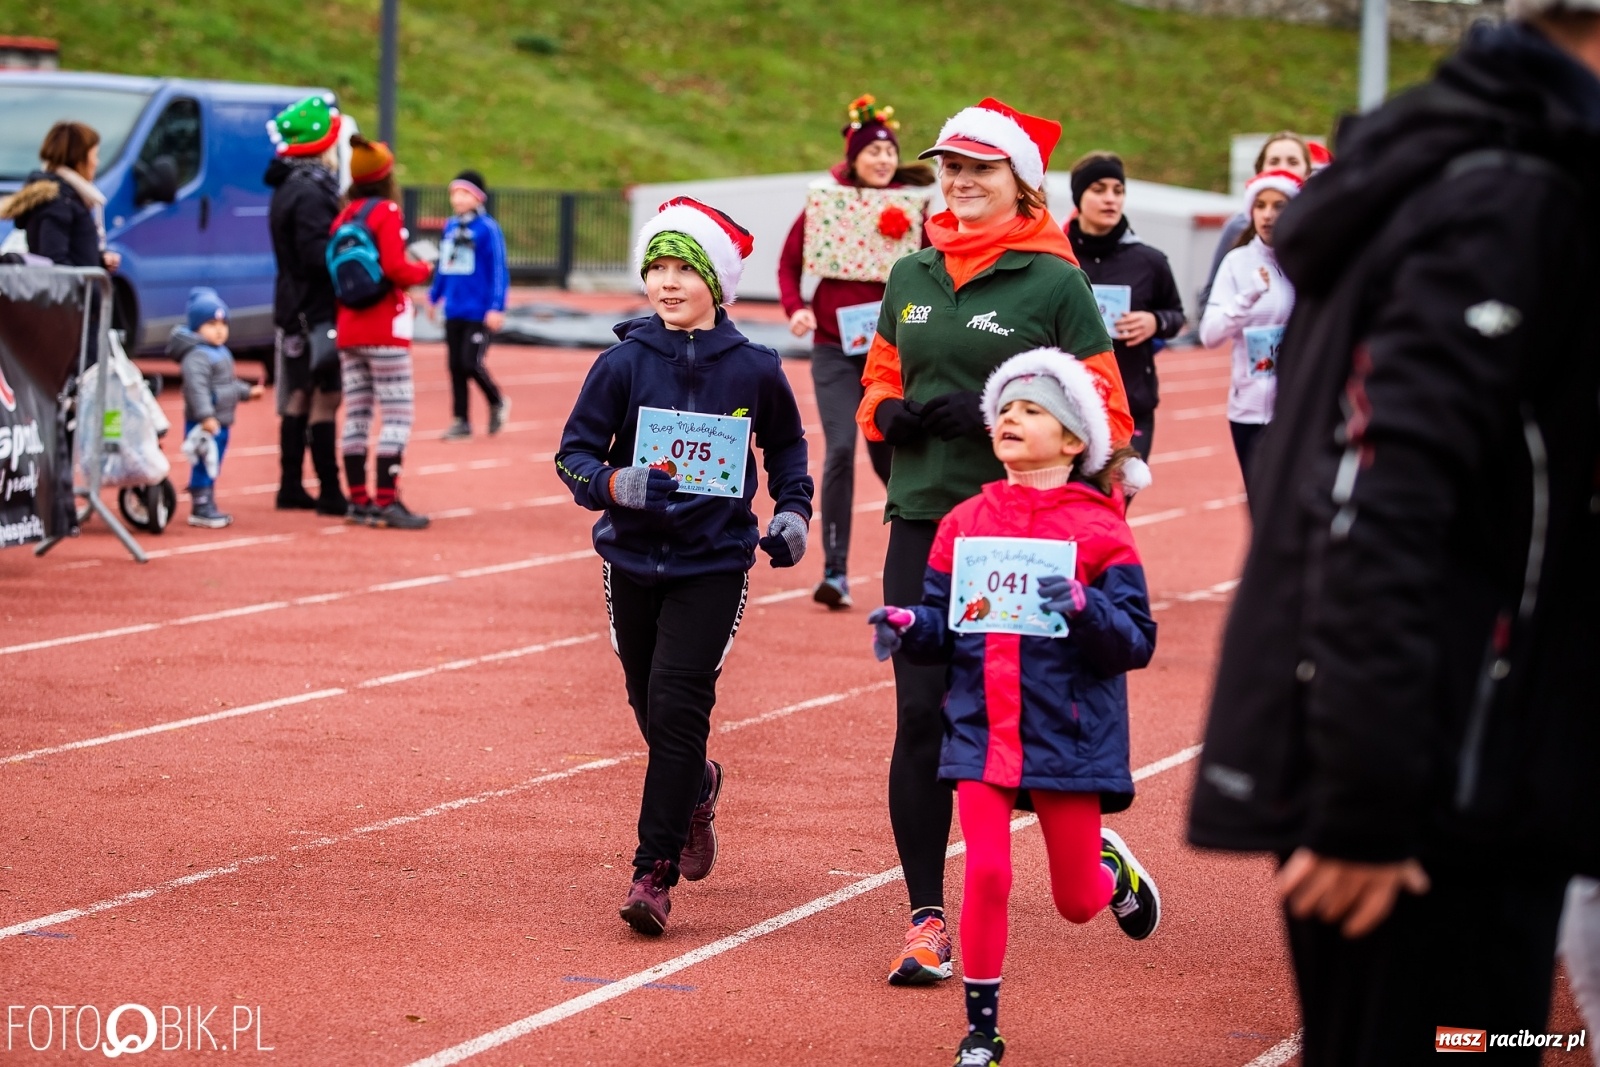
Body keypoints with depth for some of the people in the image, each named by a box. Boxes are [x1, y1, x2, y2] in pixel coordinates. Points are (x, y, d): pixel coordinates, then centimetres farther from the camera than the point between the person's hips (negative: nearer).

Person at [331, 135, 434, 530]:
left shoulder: (344, 215, 10)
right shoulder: (387, 213, -11)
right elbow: (395, 269, -20)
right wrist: (423, 270, -2)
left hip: (348, 330, 8)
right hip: (384, 330, -7)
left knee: (356, 416, 9)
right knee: (396, 415, -6)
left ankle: (358, 500, 11)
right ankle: (387, 501, -12)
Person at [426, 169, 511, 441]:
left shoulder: (488, 229, -10)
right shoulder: (450, 227, 9)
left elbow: (498, 269, -11)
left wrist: (497, 308, -16)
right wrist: (434, 297, 24)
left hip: (480, 313, -6)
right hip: (454, 311, 6)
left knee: (471, 363, -10)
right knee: (456, 366, 7)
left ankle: (497, 403, 15)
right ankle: (461, 421, 16)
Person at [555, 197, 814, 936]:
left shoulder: (753, 369, -4)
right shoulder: (624, 363, -6)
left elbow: (785, 443, 15)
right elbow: (574, 452, -5)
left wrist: (793, 509, 3)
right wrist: (614, 483, -24)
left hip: (715, 562, -2)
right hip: (634, 557, 2)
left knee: (678, 705, -13)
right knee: (651, 706, 16)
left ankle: (654, 873, -10)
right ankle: (696, 790, 49)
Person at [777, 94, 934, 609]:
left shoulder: (911, 209, 0)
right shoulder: (823, 202, 0)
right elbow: (789, 262, 7)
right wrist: (795, 308, -8)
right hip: (835, 349, 0)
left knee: (888, 454, 4)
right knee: (839, 449, -11)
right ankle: (835, 572, -7)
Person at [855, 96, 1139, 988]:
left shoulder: (1055, 283, -4)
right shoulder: (912, 277, 12)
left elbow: (1101, 411, -5)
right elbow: (881, 382, 22)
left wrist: (997, 418, -17)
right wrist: (892, 412, -1)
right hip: (923, 521, 4)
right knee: (921, 717, -2)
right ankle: (927, 919, 4)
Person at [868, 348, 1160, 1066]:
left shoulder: (1099, 528, -5)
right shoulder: (964, 523, 5)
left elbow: (1136, 641, -9)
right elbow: (944, 630, 8)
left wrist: (1081, 608, -27)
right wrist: (907, 627, -13)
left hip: (1068, 735, -2)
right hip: (981, 731, 2)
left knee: (1076, 902, 8)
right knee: (985, 872, -10)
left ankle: (1112, 868, 46)